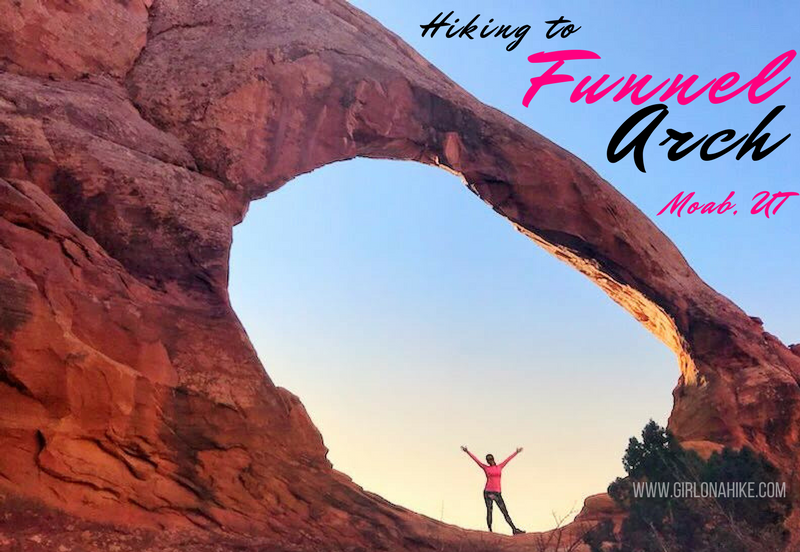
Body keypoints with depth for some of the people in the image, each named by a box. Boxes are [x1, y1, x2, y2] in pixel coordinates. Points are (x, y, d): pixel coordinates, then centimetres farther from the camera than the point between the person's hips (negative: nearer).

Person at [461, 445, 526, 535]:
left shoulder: (500, 467, 15)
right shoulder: (485, 467, 8)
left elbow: (508, 459, 25)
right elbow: (475, 459, 6)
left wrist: (516, 452, 34)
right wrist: (467, 451, 3)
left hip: (497, 493, 2)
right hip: (488, 492, -2)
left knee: (505, 512, -1)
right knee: (489, 511, -4)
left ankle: (514, 529, -4)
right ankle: (490, 531, -2)